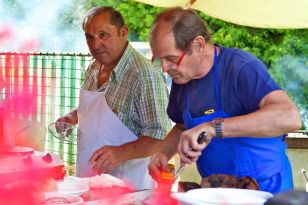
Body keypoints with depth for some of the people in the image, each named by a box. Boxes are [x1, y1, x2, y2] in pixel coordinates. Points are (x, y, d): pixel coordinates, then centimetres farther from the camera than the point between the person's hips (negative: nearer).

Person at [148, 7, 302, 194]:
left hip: (264, 188, -5)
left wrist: (214, 127, -37)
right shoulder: (181, 78, 3)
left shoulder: (242, 68, -20)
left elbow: (290, 118, -34)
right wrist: (164, 153, -2)